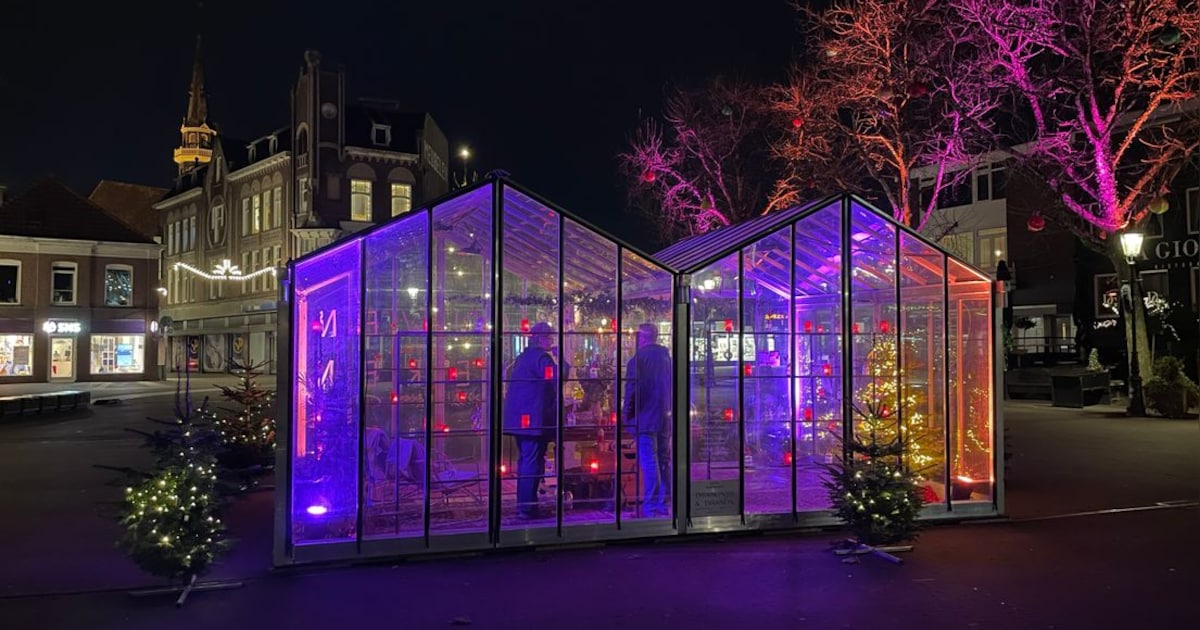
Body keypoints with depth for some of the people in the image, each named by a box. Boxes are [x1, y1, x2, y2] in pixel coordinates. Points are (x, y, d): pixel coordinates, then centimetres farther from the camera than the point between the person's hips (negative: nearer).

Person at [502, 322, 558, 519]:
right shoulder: (542, 357, -12)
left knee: (525, 461, 16)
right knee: (533, 463, -6)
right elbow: (555, 378, -23)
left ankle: (524, 505, 22)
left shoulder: (522, 357, 17)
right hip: (534, 419, -10)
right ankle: (527, 508, -5)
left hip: (518, 419, 10)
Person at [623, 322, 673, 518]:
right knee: (664, 461, 12)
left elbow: (632, 388, -13)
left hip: (645, 418, -7)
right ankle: (664, 504, 18)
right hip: (665, 418, 7)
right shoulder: (666, 356, 9)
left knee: (649, 463, -4)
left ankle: (651, 507, -3)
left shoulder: (639, 358, -12)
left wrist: (627, 413, -2)